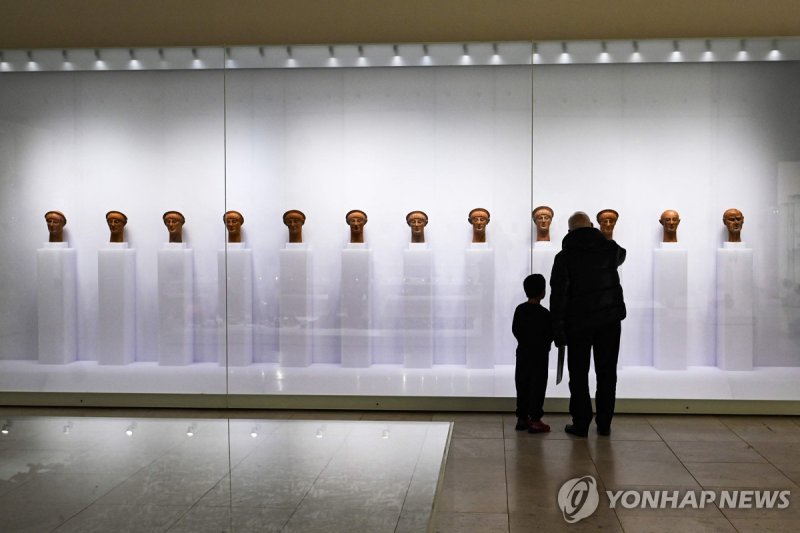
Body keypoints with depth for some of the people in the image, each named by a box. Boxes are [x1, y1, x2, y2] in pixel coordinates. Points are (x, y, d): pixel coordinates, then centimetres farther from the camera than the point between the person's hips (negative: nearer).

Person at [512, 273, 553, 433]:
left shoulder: (520, 309, 1)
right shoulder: (544, 314, -15)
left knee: (522, 385, 10)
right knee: (537, 387, 0)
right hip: (539, 355, -5)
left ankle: (522, 418, 15)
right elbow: (550, 335, -12)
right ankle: (535, 420, 1)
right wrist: (544, 345, 7)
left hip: (522, 353, 6)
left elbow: (515, 330, 5)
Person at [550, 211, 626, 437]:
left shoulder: (564, 257, -6)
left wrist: (558, 331, -6)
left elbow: (558, 296, -10)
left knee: (579, 375, 7)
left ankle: (581, 424, 9)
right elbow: (621, 255, 30)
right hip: (610, 319, 3)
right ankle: (604, 424, 13)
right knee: (607, 373, 9)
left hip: (578, 323, -2)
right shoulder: (609, 248, 3)